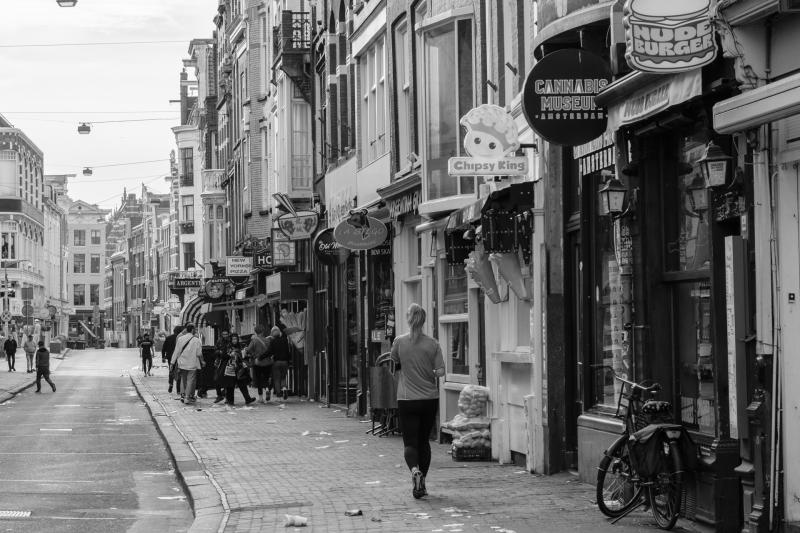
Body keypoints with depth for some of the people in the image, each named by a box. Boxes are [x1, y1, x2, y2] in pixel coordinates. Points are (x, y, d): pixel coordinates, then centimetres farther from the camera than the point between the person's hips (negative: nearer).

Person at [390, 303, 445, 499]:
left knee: (410, 442, 1)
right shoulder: (433, 344, -4)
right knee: (424, 441, 16)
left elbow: (394, 364, 9)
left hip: (407, 399, -2)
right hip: (430, 399, 2)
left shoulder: (399, 342, -5)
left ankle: (415, 470, -27)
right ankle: (421, 483, 19)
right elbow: (440, 371, -7)